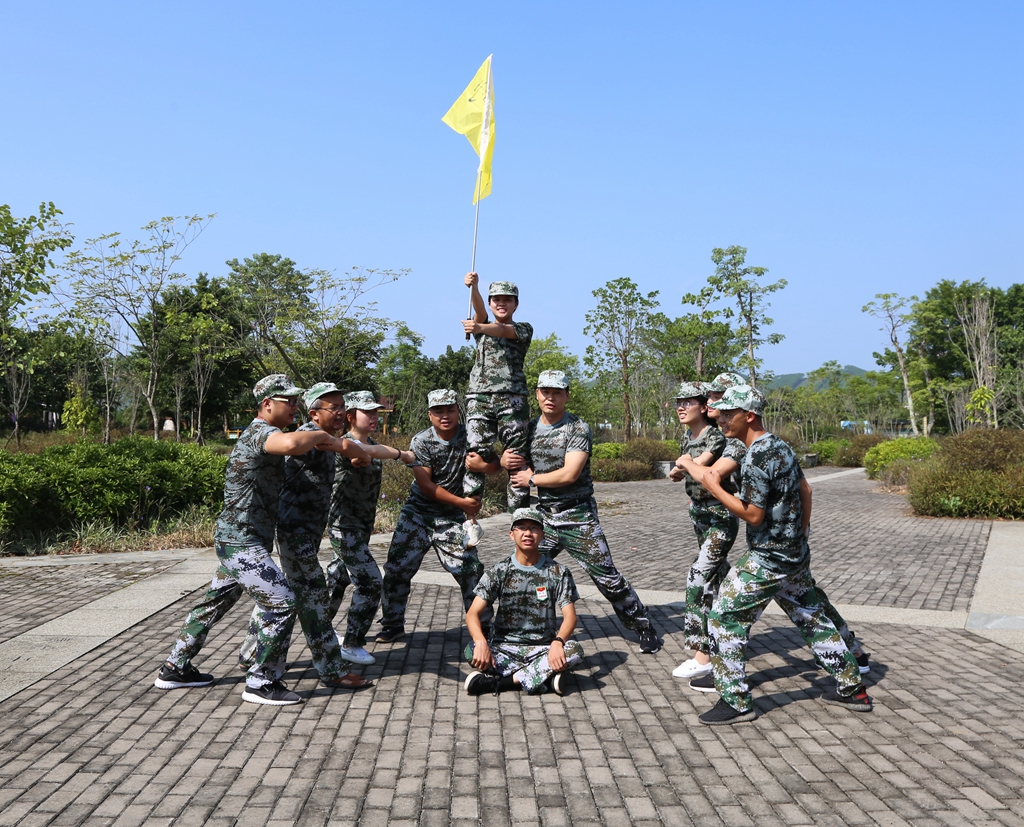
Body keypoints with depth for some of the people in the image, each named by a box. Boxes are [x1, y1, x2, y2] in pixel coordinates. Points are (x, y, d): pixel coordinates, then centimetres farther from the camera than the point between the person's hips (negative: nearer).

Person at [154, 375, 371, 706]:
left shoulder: (262, 435, 16)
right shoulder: (260, 432, -19)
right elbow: (292, 444, -42)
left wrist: (339, 445, 11)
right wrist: (321, 435, -23)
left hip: (236, 541, 11)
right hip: (242, 543, -11)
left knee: (215, 603, 20)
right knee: (281, 602, -11)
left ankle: (174, 669, 32)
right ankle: (261, 683, -1)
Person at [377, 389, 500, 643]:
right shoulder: (421, 442, -10)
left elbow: (495, 467, -6)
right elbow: (425, 485, -15)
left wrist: (482, 465, -31)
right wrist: (462, 502, -18)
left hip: (451, 517, 0)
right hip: (418, 512, 0)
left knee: (470, 569, -6)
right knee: (397, 567, 0)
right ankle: (393, 624, 17)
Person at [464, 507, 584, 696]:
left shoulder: (558, 573, 1)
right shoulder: (499, 572, -1)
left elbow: (570, 616, -8)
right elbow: (473, 613, -9)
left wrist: (557, 642, -31)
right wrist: (481, 642, -31)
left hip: (543, 648, 1)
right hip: (505, 647, -1)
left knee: (574, 650, -30)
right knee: (472, 651, -30)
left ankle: (498, 682, -27)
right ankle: (544, 676, -27)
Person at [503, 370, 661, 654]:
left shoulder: (578, 429, -10)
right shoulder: (530, 428, 7)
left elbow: (569, 474, -20)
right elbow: (512, 462, 13)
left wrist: (532, 478, -10)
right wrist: (505, 459, -11)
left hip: (578, 517, -5)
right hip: (544, 515, 5)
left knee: (609, 579, -2)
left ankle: (644, 628, 14)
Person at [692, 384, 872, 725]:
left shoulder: (756, 457, -20)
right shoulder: (781, 447, 9)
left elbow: (753, 515, -21)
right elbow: (804, 491, 18)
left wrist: (716, 488, -14)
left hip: (768, 559, -10)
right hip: (796, 555, 10)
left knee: (725, 617, -2)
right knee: (812, 618, 21)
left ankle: (735, 702, 2)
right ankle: (853, 688, 29)